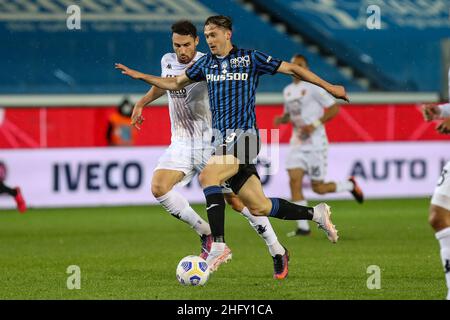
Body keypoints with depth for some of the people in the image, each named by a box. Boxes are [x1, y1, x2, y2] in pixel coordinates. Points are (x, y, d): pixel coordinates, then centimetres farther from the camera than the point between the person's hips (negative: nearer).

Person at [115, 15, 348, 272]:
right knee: (259, 207, 4)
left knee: (208, 176, -28)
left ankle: (219, 245, -27)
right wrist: (139, 76, 16)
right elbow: (175, 83, 26)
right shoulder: (206, 63, 15)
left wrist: (328, 87, 2)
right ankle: (316, 214, 24)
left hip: (244, 136, -6)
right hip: (222, 139, 6)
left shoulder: (250, 58, -1)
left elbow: (292, 69, 3)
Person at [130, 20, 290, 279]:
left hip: (212, 142, -5)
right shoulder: (168, 61, 5)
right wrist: (141, 103, 26)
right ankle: (206, 233, -1)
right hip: (181, 144, 5)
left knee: (236, 199, -5)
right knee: (159, 187, -18)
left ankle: (278, 252, 11)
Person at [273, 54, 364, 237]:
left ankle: (350, 185, 27)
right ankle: (303, 227, -6)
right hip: (297, 142, 6)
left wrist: (315, 124, -20)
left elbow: (334, 108, -11)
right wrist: (281, 119, 2)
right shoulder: (287, 91, 12)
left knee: (318, 188, -1)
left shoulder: (313, 88, -10)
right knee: (294, 181, -10)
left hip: (316, 143, -6)